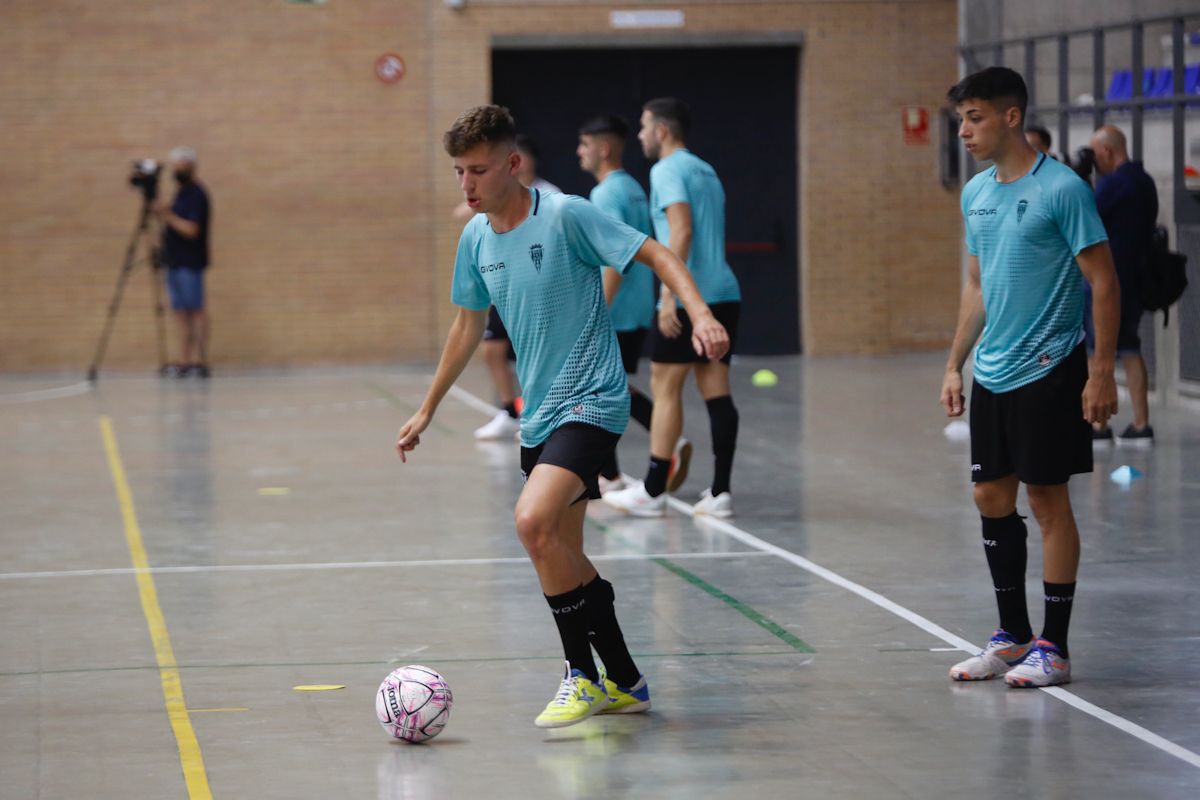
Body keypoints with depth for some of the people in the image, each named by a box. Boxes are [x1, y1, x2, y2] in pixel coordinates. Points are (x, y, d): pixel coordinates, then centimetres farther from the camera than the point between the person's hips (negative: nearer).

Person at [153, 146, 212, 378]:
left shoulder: (197, 195, -11)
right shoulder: (182, 193, 17)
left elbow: (191, 229, -19)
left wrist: (167, 215, -17)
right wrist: (162, 214, 8)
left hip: (190, 263, -9)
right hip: (175, 261, 9)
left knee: (196, 310, -8)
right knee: (181, 312, 5)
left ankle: (201, 361, -9)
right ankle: (184, 362, 5)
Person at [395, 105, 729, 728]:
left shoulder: (566, 215, -13)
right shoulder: (476, 238, 7)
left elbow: (656, 255, -12)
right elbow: (468, 326, 21)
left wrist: (700, 313, -28)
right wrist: (427, 410, 25)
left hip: (591, 402, -8)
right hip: (539, 414, 8)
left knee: (533, 520, -25)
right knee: (563, 556, 10)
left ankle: (583, 674, -12)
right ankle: (623, 683, 24)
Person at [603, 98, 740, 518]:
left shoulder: (667, 170, -7)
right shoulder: (706, 171, 20)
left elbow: (682, 230, -19)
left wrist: (669, 295, -22)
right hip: (724, 292, 8)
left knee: (665, 388, -1)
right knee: (716, 390, 5)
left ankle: (652, 491, 1)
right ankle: (720, 492, 2)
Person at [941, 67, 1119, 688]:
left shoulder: (1062, 189, -12)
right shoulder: (975, 194, 10)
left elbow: (1103, 283, -12)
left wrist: (1101, 373, -16)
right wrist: (955, 364, 17)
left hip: (1048, 372, -7)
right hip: (992, 377, 7)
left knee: (1048, 499, -3)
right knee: (991, 498, 8)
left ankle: (1053, 648, 5)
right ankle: (1012, 637, 19)